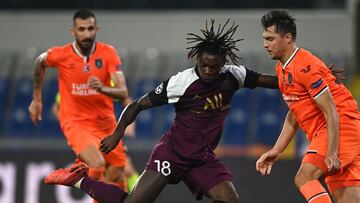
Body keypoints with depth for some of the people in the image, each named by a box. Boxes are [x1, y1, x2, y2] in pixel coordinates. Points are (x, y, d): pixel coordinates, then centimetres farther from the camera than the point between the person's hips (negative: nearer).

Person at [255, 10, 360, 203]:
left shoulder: (305, 66, -16)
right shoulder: (282, 69, 14)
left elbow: (331, 111, -19)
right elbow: (294, 114, 23)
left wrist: (332, 153, -24)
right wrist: (276, 150, 20)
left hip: (341, 128, -9)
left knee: (304, 178, -22)